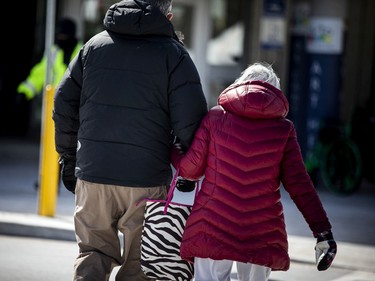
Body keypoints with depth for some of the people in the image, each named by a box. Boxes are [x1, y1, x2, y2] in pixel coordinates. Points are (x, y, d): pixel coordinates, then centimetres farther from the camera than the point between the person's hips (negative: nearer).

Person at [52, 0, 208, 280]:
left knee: (93, 251, 14)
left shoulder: (94, 45, 9)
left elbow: (64, 103, 11)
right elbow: (191, 120, -9)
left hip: (92, 175, 3)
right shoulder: (174, 54, -3)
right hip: (147, 180, -3)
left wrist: (69, 159, 18)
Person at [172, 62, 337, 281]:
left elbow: (191, 169, 4)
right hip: (261, 235, 1)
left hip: (212, 229, -1)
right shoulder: (283, 129, 3)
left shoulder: (215, 117, 3)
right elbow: (299, 184, -2)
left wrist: (174, 152, 26)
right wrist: (323, 231, -1)